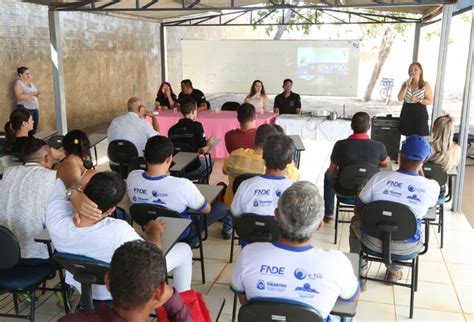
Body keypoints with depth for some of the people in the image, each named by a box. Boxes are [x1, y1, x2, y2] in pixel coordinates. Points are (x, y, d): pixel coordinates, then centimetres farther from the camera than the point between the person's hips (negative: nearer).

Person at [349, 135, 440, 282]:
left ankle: (360, 268, 34)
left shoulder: (379, 177, -18)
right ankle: (394, 270, 34)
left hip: (374, 242, -1)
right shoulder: (433, 187, -16)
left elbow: (358, 211, -6)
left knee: (355, 222, 32)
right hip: (406, 247, 1)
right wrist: (420, 170, 6)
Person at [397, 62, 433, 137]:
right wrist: (407, 86, -11)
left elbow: (430, 101, -4)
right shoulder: (406, 83, 7)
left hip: (420, 114, -3)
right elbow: (400, 98, -3)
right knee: (408, 137, 8)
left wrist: (418, 100, -18)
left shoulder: (425, 85, -2)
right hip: (407, 113, 4)